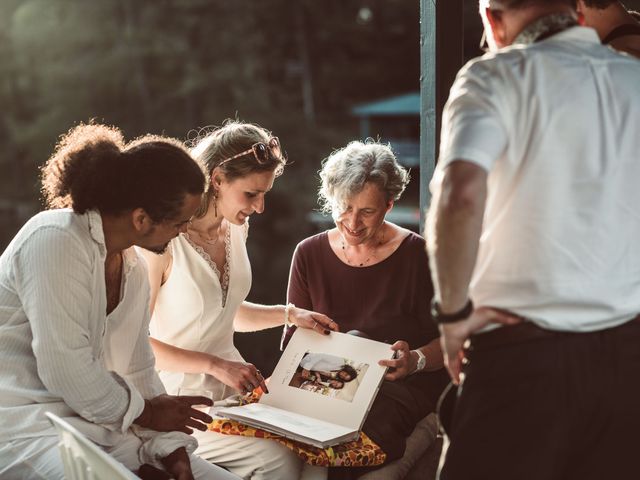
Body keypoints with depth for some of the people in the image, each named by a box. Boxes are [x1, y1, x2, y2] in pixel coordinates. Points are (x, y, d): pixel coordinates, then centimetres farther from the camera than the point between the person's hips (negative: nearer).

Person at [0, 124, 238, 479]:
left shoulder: (134, 270, 9)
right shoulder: (57, 239, -19)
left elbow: (138, 371, 9)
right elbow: (64, 370, -24)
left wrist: (170, 447, -6)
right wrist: (144, 411, -9)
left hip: (97, 426, 8)